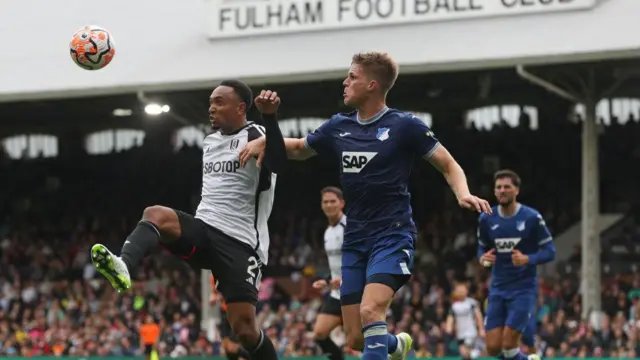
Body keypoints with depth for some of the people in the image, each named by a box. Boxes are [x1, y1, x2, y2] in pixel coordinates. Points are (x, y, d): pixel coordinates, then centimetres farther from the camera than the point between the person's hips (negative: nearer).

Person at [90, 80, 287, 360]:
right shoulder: (209, 141, 17)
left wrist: (269, 116, -42)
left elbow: (278, 164, -30)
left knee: (244, 328, -11)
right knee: (155, 214, -26)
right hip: (203, 229, 6)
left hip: (239, 242, -6)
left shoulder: (254, 137, -7)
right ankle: (124, 267, -52)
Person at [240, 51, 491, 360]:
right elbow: (299, 149, 25)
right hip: (355, 240, 6)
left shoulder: (404, 125, -7)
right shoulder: (339, 127, 8)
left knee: (370, 311, -28)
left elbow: (448, 165, -1)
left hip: (392, 236, -6)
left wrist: (463, 194, -21)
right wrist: (264, 141, 6)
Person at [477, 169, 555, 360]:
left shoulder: (532, 218, -9)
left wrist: (528, 259, -24)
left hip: (524, 288, -4)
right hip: (498, 288, 4)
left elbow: (549, 251, -5)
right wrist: (483, 258, -9)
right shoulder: (486, 219, 2)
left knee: (508, 345, -14)